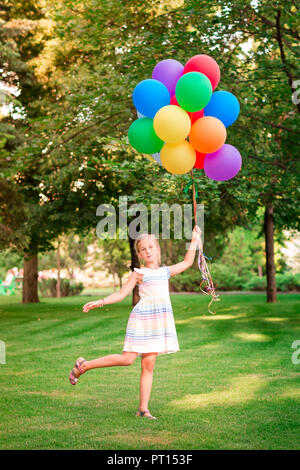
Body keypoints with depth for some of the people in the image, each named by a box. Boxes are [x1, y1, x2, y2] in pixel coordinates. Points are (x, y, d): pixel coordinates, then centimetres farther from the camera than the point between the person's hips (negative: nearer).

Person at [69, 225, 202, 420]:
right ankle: (83, 365, 2)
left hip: (160, 320, 4)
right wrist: (100, 302, -10)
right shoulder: (139, 273, 3)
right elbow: (121, 294, 2)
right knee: (128, 359, -12)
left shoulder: (166, 271, 16)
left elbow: (187, 262, 27)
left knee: (149, 365, 3)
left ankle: (143, 409, 5)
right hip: (143, 317, -4)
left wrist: (195, 239, 26)